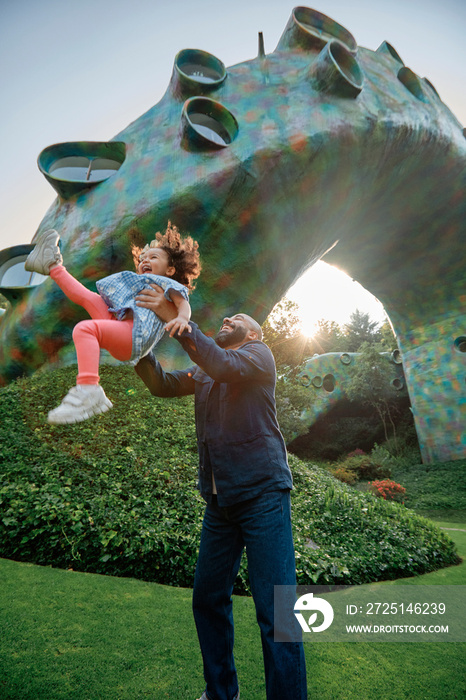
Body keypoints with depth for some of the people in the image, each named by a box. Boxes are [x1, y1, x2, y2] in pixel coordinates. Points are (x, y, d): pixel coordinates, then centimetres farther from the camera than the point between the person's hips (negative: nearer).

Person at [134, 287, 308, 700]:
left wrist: (176, 319, -23)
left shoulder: (259, 354, -1)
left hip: (262, 495, -6)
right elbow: (163, 385, 10)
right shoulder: (203, 373, 19)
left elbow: (225, 366, -21)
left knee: (275, 611, -5)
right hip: (219, 502, 7)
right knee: (208, 600, 15)